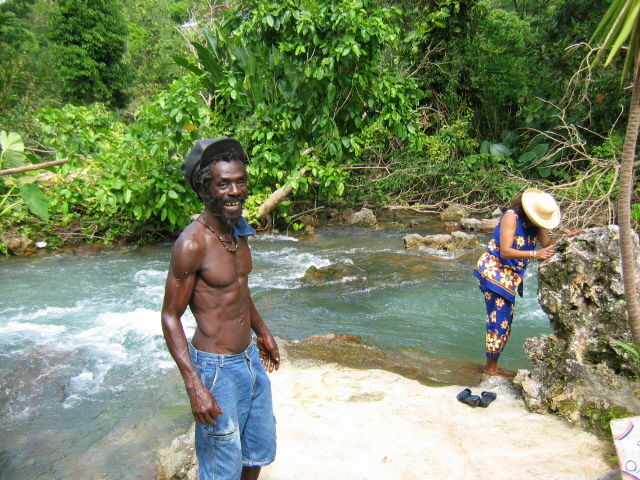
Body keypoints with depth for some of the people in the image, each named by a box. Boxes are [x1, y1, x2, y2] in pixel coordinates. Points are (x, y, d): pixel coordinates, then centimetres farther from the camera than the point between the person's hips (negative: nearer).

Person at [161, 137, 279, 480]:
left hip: (251, 357, 8)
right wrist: (195, 386, -22)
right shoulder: (192, 243, -22)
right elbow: (170, 316, -18)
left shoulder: (238, 229, 2)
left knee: (259, 452, 24)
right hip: (217, 368, -8)